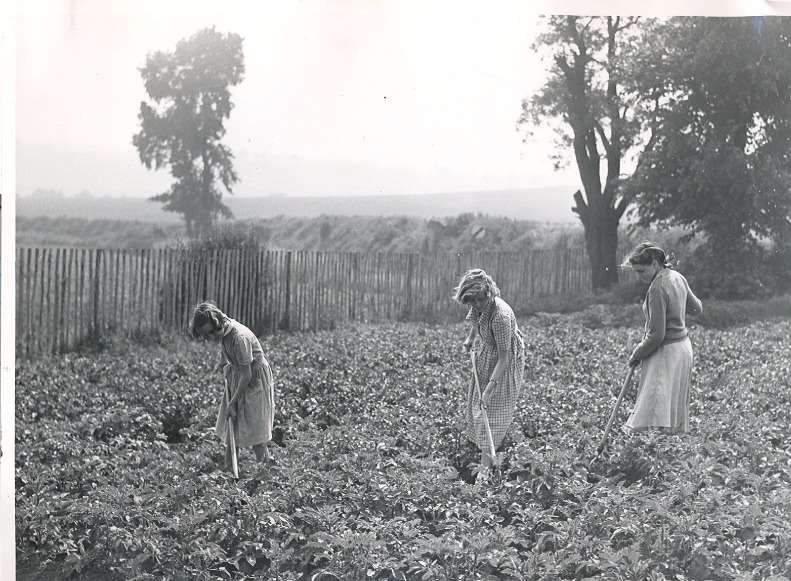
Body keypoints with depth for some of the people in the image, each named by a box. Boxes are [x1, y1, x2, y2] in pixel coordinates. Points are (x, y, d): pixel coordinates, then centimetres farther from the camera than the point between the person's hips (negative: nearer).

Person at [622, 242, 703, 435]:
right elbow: (696, 308, 21)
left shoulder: (657, 288, -22)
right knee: (676, 416, 13)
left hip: (666, 352, -10)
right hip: (683, 345, 10)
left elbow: (656, 335, -22)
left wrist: (636, 354, -8)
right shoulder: (678, 277, 5)